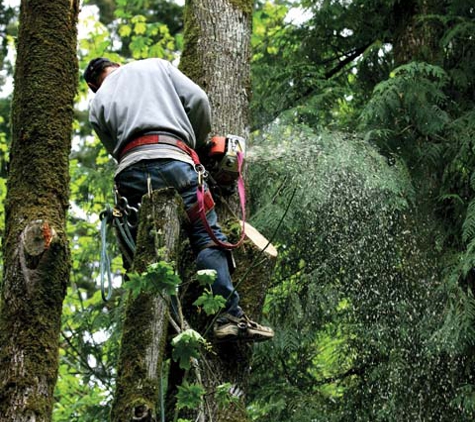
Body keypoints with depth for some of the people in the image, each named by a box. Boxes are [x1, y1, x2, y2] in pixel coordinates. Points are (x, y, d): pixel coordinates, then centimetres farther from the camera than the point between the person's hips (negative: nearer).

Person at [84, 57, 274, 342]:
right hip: (171, 158, -2)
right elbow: (197, 99, 12)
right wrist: (200, 143, 25)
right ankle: (229, 316, -23)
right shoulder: (155, 66, 25)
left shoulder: (98, 105, 28)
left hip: (129, 172, 3)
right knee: (208, 237, -7)